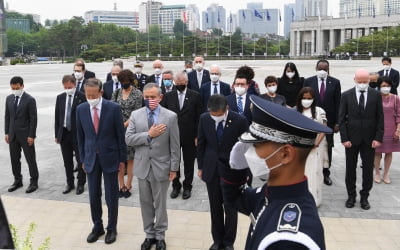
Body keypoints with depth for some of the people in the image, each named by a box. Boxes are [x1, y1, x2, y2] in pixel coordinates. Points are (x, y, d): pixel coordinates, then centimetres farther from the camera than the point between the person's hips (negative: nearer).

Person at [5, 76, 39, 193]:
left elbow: (33, 119, -11)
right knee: (14, 159, 12)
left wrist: (31, 136, -14)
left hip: (26, 135, -5)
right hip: (13, 135, 5)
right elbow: (7, 116, 12)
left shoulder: (30, 100, -10)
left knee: (30, 159, 2)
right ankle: (17, 180, 26)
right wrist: (7, 132, 7)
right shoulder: (9, 98, 7)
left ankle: (34, 182, 12)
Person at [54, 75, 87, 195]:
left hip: (78, 133, -4)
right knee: (67, 161, 13)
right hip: (64, 133, 5)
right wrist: (57, 134, 7)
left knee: (80, 160, 4)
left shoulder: (82, 97, -9)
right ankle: (70, 183, 26)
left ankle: (81, 184, 18)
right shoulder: (60, 97, 6)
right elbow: (57, 116, 10)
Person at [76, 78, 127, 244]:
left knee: (111, 196, 8)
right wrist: (83, 159, 6)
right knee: (93, 196, 10)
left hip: (109, 157, -2)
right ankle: (97, 227, 29)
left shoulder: (113, 108, -11)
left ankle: (111, 229, 24)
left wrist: (122, 159, -4)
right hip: (91, 158, 3)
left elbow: (120, 135, -6)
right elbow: (80, 136, 6)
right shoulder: (81, 109, -2)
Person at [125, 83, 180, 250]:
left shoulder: (171, 116, -7)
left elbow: (175, 145, -5)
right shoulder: (135, 115, 0)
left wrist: (174, 168, -6)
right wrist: (149, 134, -18)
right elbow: (128, 139, -7)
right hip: (142, 166, 3)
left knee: (160, 204, 10)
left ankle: (160, 236, 25)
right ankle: (149, 234, 29)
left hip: (161, 167, -2)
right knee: (145, 203, 14)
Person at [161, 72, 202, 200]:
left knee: (189, 163, 9)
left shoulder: (195, 96, -3)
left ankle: (187, 187, 24)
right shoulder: (168, 96, 2)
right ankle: (176, 186, 27)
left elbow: (198, 117, -3)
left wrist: (197, 136, -6)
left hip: (189, 136, -1)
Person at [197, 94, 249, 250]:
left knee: (230, 208, 10)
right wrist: (200, 167, 7)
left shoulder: (239, 120, -15)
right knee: (215, 207, 14)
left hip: (232, 169, -2)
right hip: (211, 169, 3)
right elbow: (201, 144, 5)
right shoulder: (204, 118, -7)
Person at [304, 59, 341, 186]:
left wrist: (337, 122, -4)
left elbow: (338, 103, 0)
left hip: (329, 120, 1)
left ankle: (326, 173, 19)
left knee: (328, 147, 8)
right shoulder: (308, 81, 0)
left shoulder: (335, 82, 0)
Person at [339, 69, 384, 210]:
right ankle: (351, 196, 22)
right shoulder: (346, 95, -2)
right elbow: (342, 119, -2)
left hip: (369, 139, 0)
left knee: (368, 169, 7)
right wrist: (344, 138, -8)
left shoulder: (376, 95, 0)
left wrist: (378, 138, -6)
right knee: (350, 169, 9)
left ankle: (364, 197, 20)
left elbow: (380, 118, 1)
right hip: (351, 138, 0)